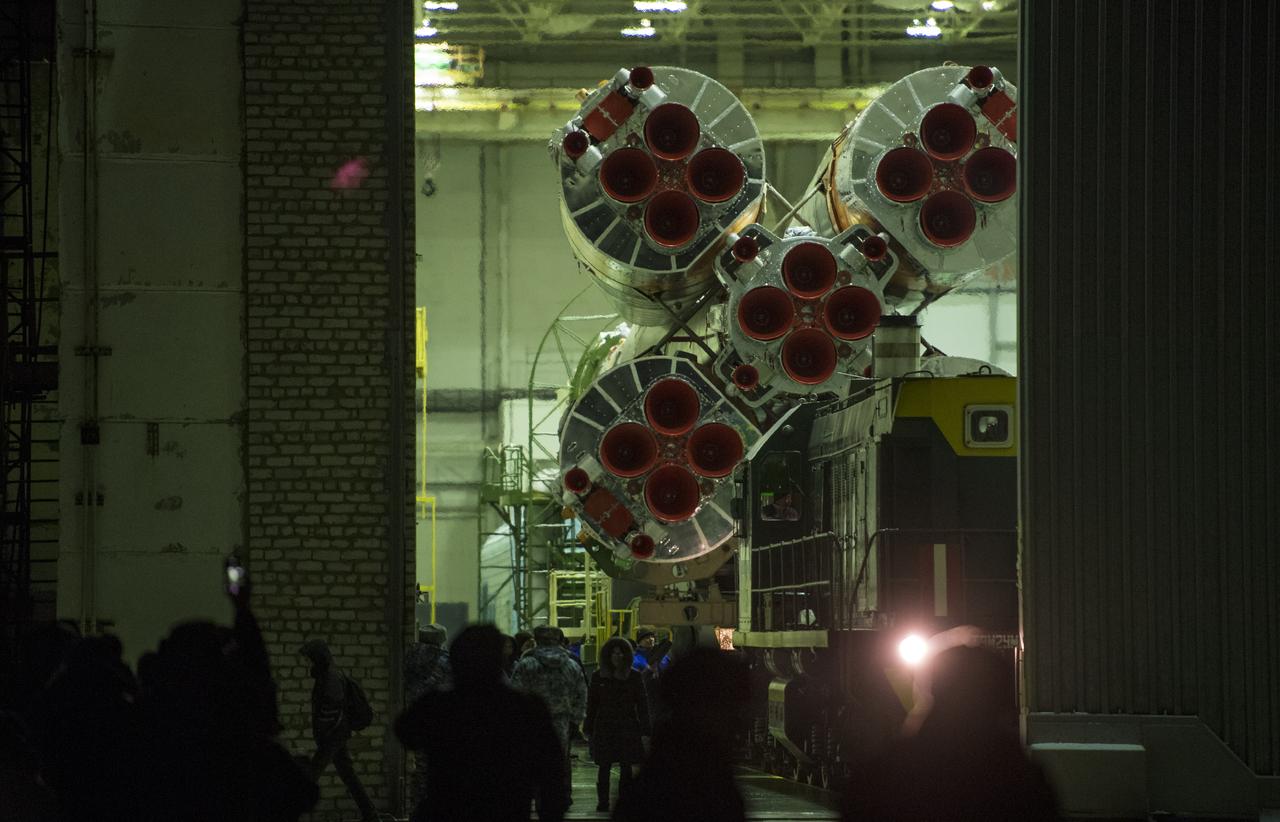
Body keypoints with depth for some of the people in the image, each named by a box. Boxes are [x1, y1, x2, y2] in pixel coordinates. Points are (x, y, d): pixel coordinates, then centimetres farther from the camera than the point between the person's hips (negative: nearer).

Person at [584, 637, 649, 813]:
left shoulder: (634, 677, 3)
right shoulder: (598, 677, 5)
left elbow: (642, 705, 2)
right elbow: (591, 705, 8)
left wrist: (645, 731, -4)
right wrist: (588, 729, 5)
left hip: (628, 728, 0)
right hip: (604, 729, 0)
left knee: (626, 768, 1)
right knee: (604, 767, 1)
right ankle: (602, 801, 8)